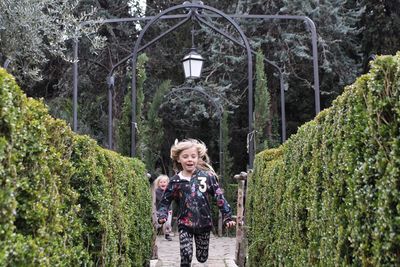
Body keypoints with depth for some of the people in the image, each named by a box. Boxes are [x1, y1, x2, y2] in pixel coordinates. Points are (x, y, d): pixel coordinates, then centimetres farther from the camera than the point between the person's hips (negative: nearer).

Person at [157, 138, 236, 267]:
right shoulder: (175, 181, -6)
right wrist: (162, 216, -15)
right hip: (185, 224, -1)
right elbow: (165, 202, 2)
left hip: (204, 223, 1)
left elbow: (219, 197, -4)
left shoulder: (207, 176, -7)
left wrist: (228, 217, -9)